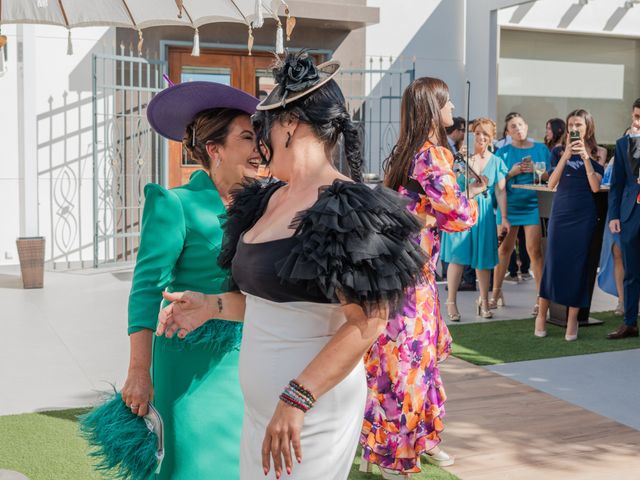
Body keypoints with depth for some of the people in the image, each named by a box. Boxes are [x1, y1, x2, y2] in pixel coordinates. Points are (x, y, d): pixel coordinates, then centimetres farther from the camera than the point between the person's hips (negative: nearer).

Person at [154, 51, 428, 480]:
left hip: (309, 412, -8)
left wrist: (297, 400, -24)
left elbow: (367, 322, -21)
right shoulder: (268, 200, 10)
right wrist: (213, 305, 10)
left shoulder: (344, 209, -17)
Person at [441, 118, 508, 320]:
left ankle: (483, 300, 22)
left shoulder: (496, 162, 6)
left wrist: (504, 218, -2)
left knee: (483, 259, 8)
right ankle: (451, 302, 2)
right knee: (458, 256, -5)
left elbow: (501, 191, 3)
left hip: (484, 213, 2)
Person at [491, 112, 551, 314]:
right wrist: (513, 172, -13)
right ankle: (496, 292, 17)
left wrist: (535, 170, -10)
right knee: (503, 249, 5)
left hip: (533, 205, -1)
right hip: (508, 204, 1)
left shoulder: (541, 149, 8)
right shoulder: (503, 152, 6)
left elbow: (550, 177, 9)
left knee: (534, 250, -6)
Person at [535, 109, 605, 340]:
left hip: (584, 216, 0)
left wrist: (585, 157, -15)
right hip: (560, 213, 0)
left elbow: (595, 187, -8)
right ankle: (542, 314, 13)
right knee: (553, 262, -1)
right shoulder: (559, 151, 5)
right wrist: (567, 155, -14)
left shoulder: (594, 155, 4)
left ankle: (572, 320, 10)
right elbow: (551, 184, -7)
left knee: (578, 265, 1)